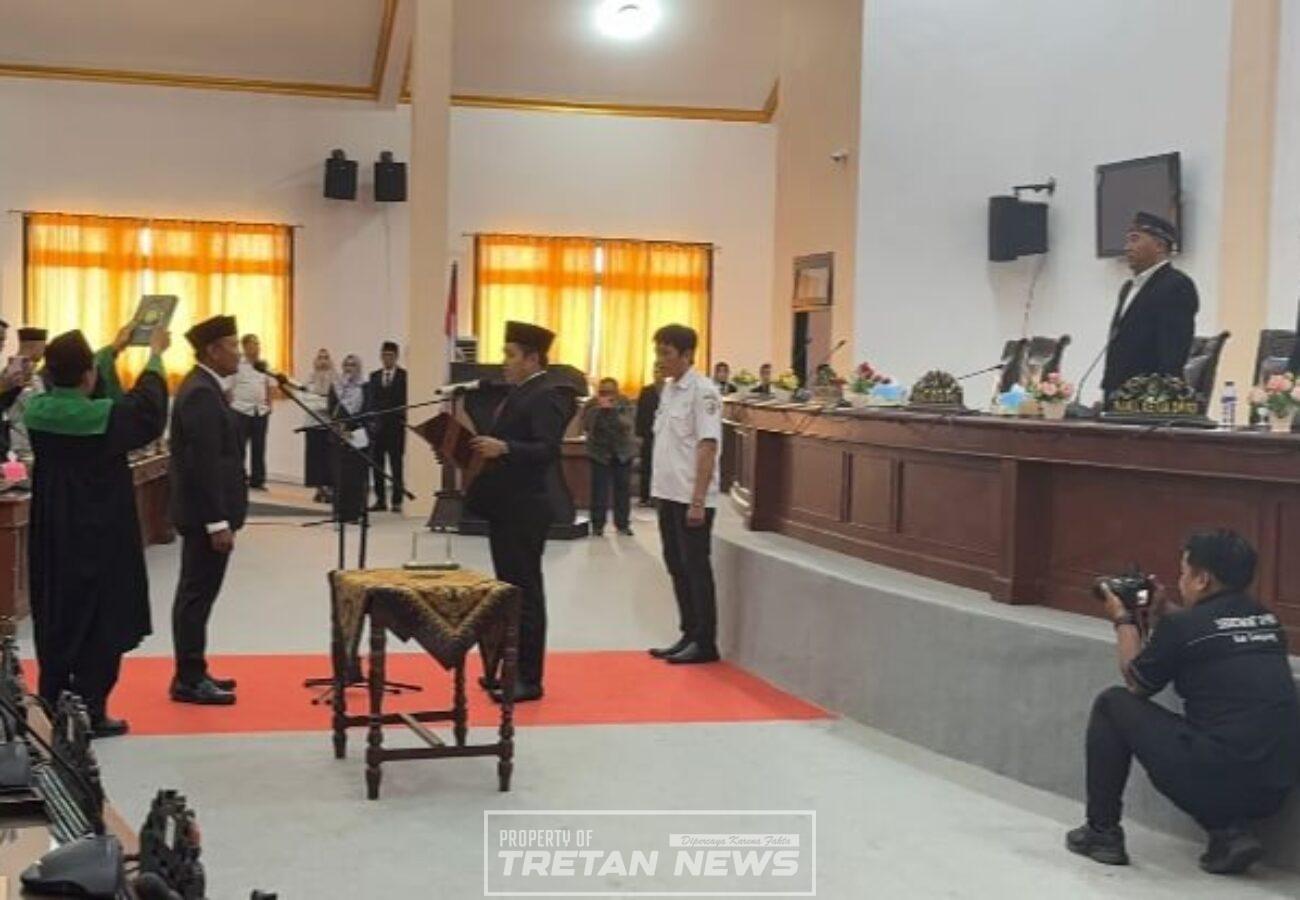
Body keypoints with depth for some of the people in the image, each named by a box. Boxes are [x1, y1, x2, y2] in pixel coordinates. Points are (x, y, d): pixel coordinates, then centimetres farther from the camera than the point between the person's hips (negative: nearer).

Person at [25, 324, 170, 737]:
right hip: (100, 536, -6)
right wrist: (155, 356, 13)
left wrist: (113, 350, 27)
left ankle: (52, 705, 22)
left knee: (55, 619, 15)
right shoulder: (105, 418, -20)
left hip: (52, 536, 6)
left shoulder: (37, 409, -4)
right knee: (100, 622, 4)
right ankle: (89, 712, 6)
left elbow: (73, 392, 16)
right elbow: (148, 408, -1)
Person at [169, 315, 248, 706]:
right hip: (206, 513, -11)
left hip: (206, 511, 11)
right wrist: (218, 521, -23)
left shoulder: (202, 387, 14)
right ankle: (189, 680, 2)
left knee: (196, 594, 14)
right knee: (197, 595, -4)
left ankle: (192, 673, 22)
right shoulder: (202, 394, -19)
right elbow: (204, 464, -23)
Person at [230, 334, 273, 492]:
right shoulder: (237, 365, -5)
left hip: (261, 411, 5)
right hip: (241, 410, -5)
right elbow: (229, 389, -5)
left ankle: (257, 480, 14)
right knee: (239, 447, 0)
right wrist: (229, 407, -9)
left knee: (259, 447, 7)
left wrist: (269, 405, 11)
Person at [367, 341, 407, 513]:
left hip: (396, 426, -5)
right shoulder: (374, 376, 14)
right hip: (377, 426, 5)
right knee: (377, 465, 5)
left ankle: (397, 501, 1)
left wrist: (403, 419, -15)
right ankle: (380, 500, 11)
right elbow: (370, 401, 10)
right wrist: (371, 420, -1)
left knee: (396, 465, -2)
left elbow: (406, 400, -5)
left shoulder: (404, 376, -1)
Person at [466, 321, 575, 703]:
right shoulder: (517, 394, 16)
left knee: (526, 593, -3)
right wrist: (485, 446, 6)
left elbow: (549, 450, -23)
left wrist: (504, 448, -32)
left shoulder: (547, 396, -13)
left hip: (524, 511, -10)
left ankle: (529, 679, 3)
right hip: (504, 507, 10)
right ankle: (513, 669, 22)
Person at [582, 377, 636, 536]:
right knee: (599, 490, -6)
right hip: (600, 452, -1)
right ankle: (597, 525, 1)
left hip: (623, 452, 1)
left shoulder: (625, 404, -6)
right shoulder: (592, 404, -6)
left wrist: (613, 410, -29)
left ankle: (623, 524, 13)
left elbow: (629, 424, -19)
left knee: (623, 489, 4)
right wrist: (598, 409, -26)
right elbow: (586, 426, -16)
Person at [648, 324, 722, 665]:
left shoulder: (702, 391, -13)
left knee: (696, 570, -1)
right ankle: (689, 635, 23)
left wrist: (698, 500, -20)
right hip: (668, 494, 8)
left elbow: (707, 446, -17)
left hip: (691, 499, -8)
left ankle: (705, 643, 7)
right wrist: (659, 489, 14)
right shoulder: (668, 389, 12)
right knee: (678, 568, 13)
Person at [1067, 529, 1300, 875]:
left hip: (1214, 778, -7)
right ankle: (1230, 830, 12)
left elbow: (1136, 684, 10)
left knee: (1112, 704, 10)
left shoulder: (1182, 626, -8)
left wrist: (1123, 621, 22)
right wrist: (1164, 610, 30)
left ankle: (1101, 832, 16)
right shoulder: (1267, 620, 10)